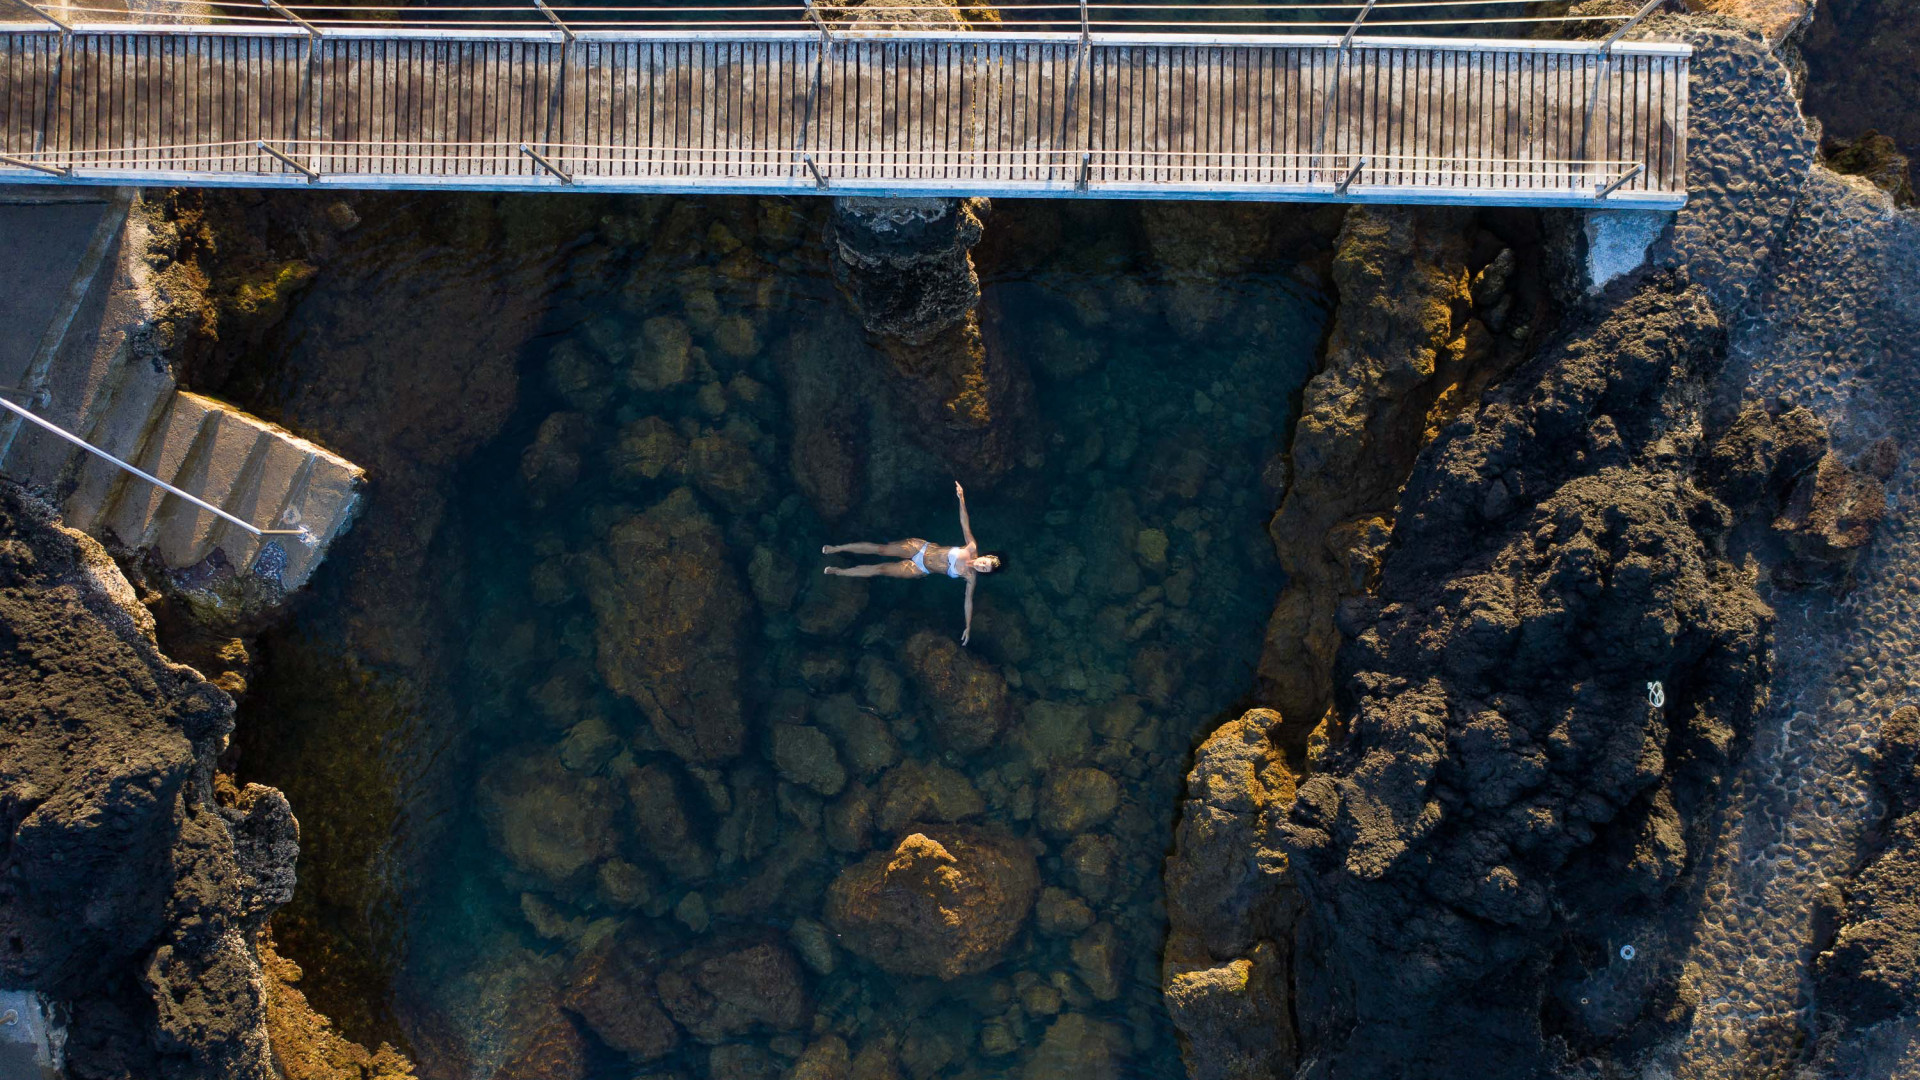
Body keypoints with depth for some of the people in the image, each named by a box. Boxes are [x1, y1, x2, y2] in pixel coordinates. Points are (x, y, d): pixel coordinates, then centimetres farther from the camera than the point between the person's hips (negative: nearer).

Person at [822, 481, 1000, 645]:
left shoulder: (971, 577, -14)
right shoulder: (972, 548, -12)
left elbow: (969, 599, -9)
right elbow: (964, 523, -15)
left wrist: (968, 626, -13)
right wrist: (962, 498, -27)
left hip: (921, 570, -1)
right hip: (920, 547, 1)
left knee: (881, 569, -4)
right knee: (880, 548, -5)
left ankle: (839, 572, 12)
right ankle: (837, 548, 10)